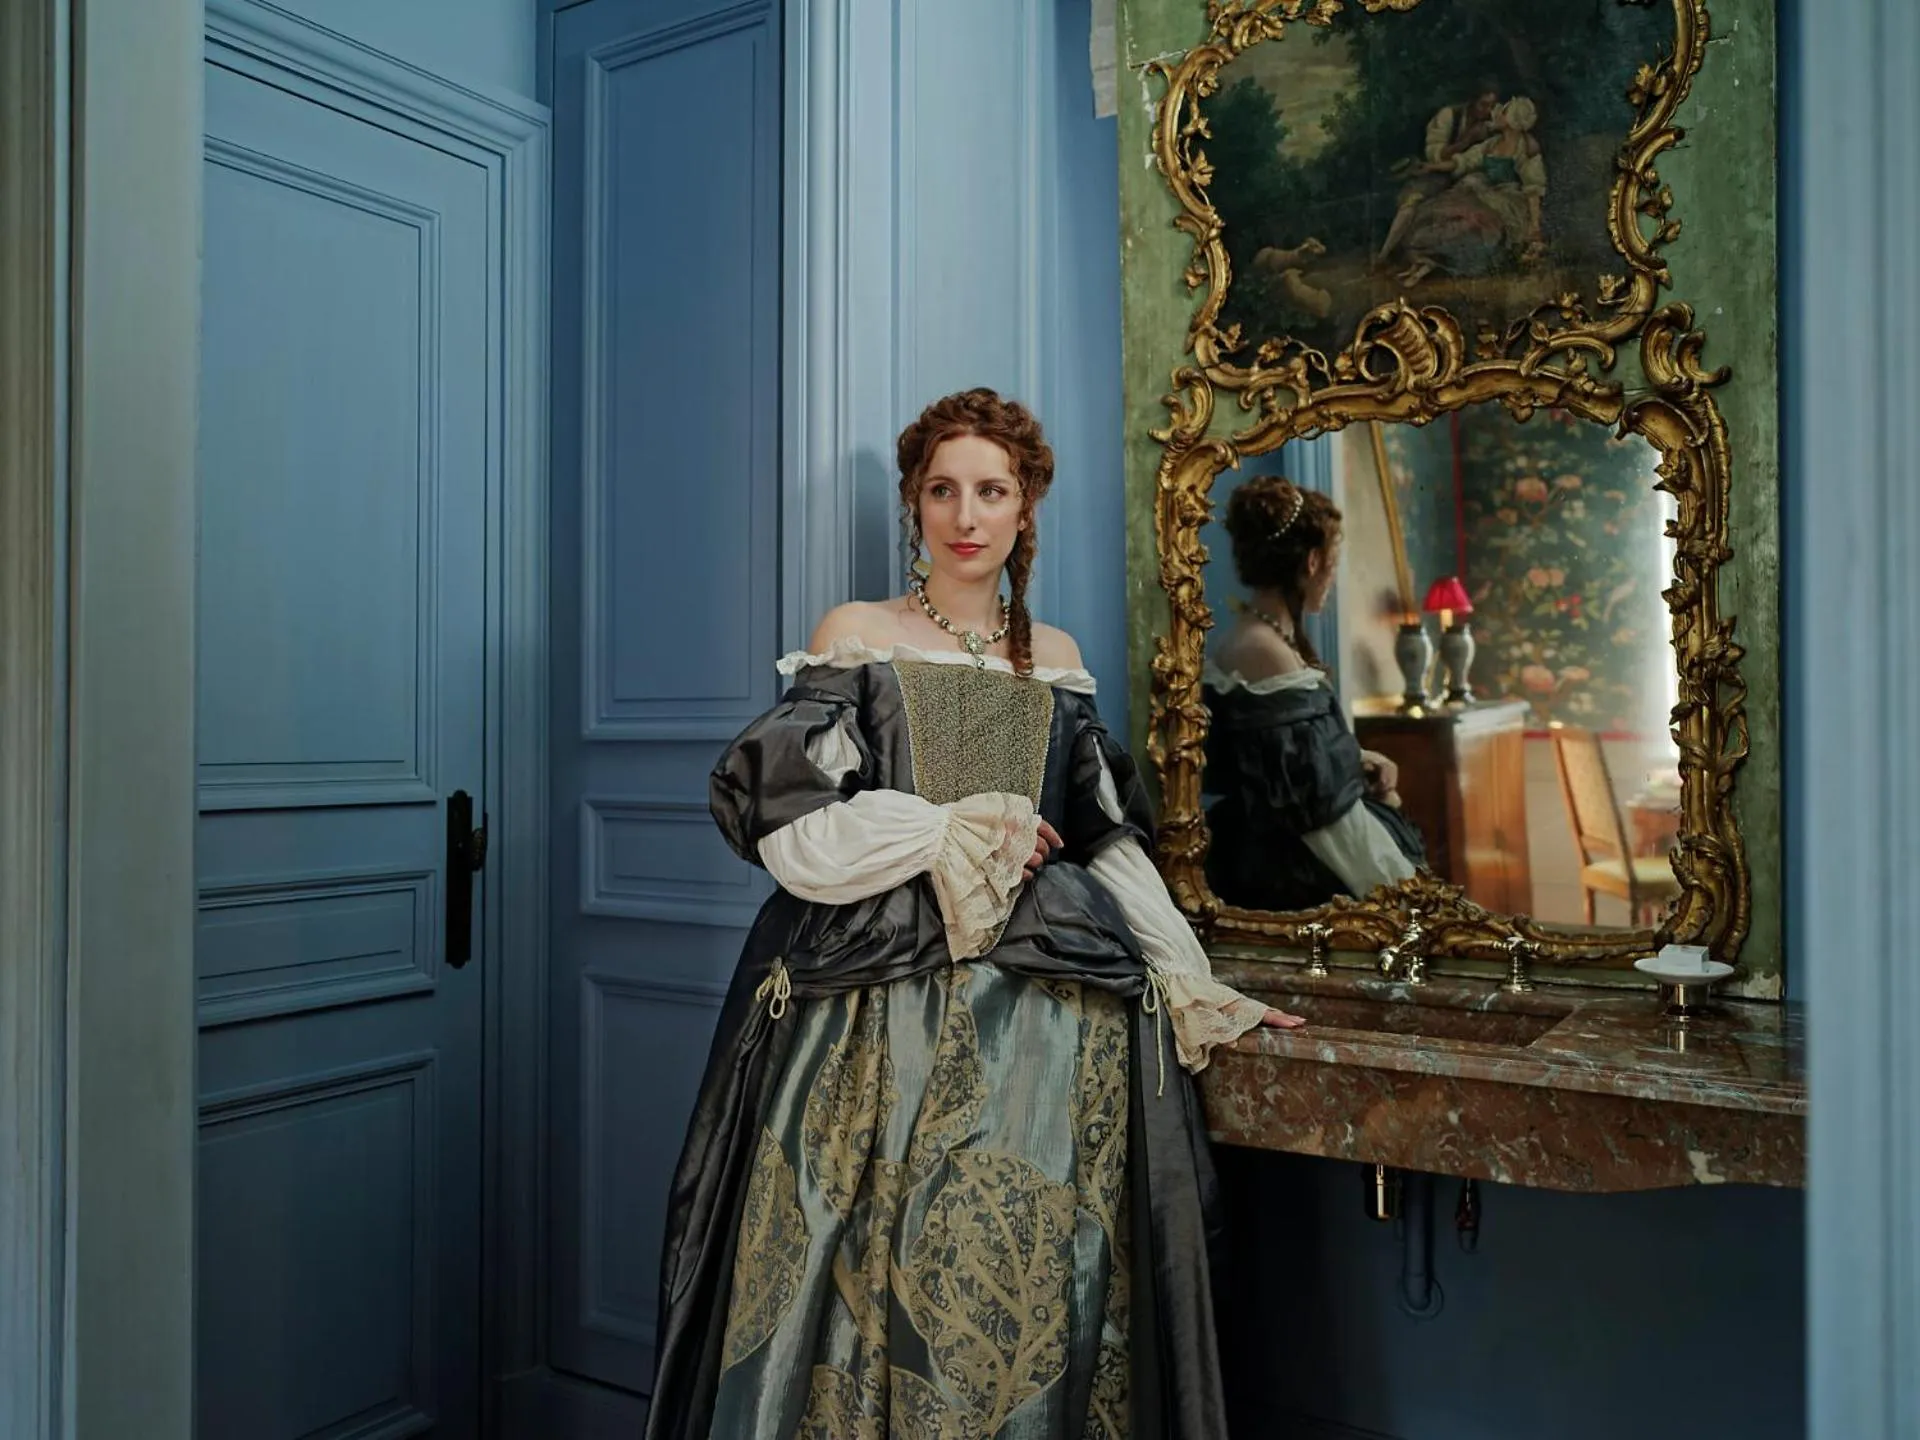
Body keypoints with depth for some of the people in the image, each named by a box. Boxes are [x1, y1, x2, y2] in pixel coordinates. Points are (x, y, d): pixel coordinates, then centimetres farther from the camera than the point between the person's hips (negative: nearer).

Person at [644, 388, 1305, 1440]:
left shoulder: (1056, 659, 15)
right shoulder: (855, 636, 6)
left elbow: (1109, 842, 15)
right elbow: (782, 821, -5)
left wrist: (1192, 987, 8)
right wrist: (958, 832, -6)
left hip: (1046, 1011, 3)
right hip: (880, 1008, -2)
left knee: (1035, 1278, 0)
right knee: (884, 1274, -2)